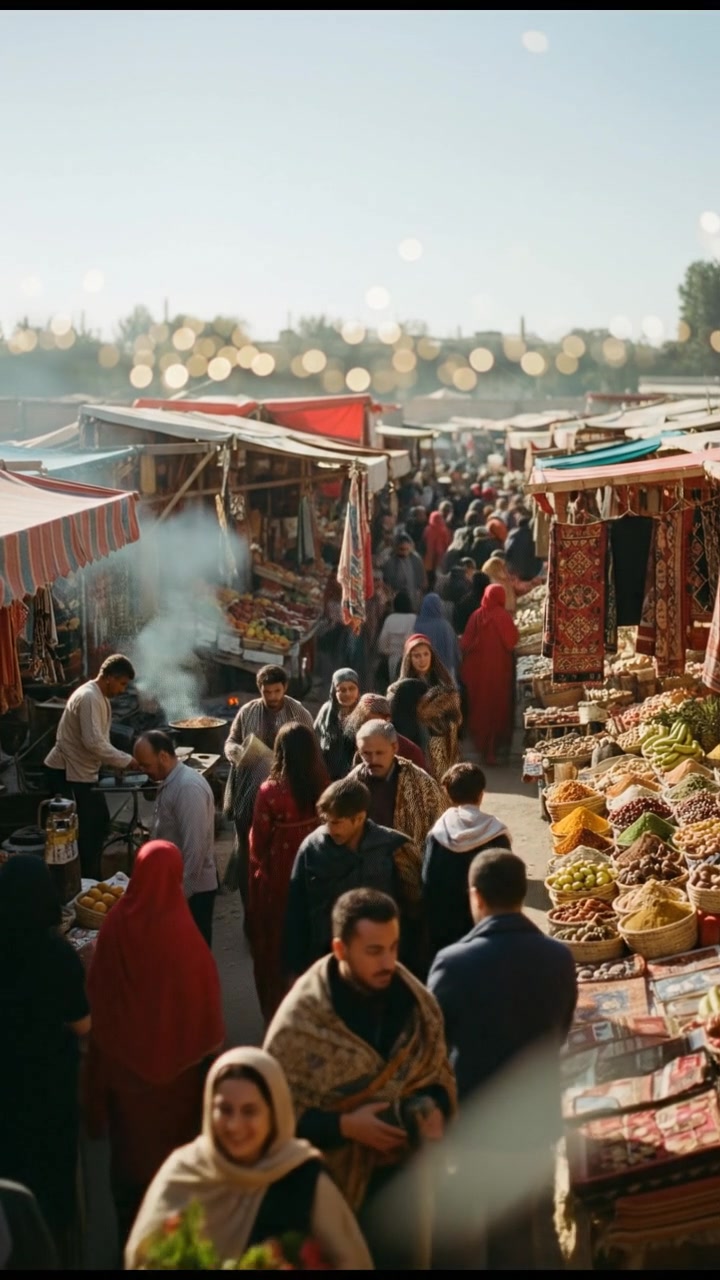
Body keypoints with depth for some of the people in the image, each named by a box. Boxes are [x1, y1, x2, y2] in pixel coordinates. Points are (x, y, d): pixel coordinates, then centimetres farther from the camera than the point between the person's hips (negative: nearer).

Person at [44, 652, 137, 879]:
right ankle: (88, 881, 6)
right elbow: (93, 742, -29)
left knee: (99, 822, 15)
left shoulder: (100, 697, 11)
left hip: (82, 771, 10)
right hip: (66, 773, -10)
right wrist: (127, 761, -22)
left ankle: (92, 879, 25)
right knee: (85, 830, -4)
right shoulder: (89, 697, -21)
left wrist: (118, 764, 5)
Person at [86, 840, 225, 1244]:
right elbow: (202, 995, -14)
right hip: (173, 1056, -3)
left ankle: (131, 1222, 39)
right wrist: (207, 1047, 2)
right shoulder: (181, 930, -26)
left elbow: (98, 994, -3)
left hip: (122, 1056, 3)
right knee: (172, 1139, 19)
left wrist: (109, 1042, 14)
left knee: (130, 1141, 22)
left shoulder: (117, 923, -17)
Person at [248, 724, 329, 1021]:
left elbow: (258, 842, -12)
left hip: (278, 877, -4)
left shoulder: (270, 792, -23)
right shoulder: (323, 786, -13)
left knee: (276, 943, 16)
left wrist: (259, 863, 9)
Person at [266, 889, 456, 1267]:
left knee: (408, 1258, 20)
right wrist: (343, 1126, -24)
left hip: (406, 1172, 4)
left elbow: (440, 1075, 9)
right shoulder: (300, 1018, -19)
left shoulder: (415, 1000, -5)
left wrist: (435, 1108, -12)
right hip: (334, 1180, -4)